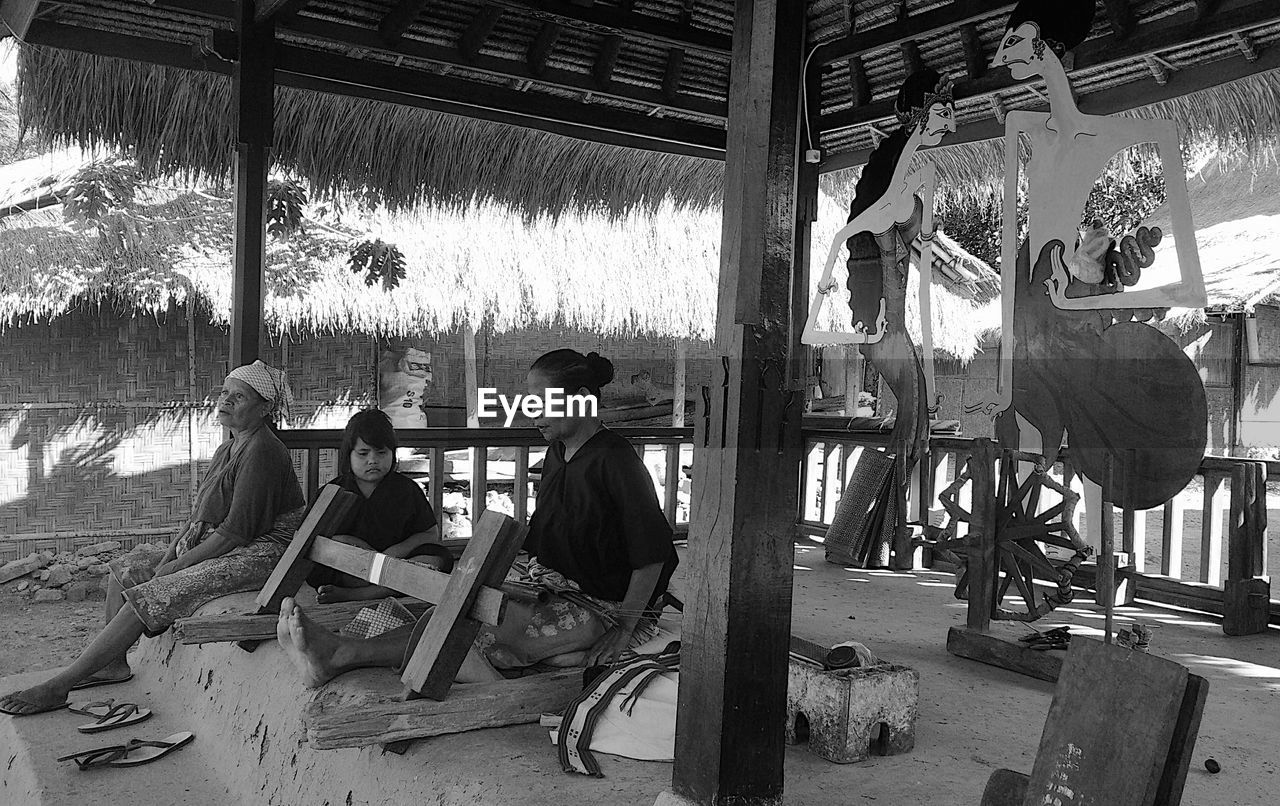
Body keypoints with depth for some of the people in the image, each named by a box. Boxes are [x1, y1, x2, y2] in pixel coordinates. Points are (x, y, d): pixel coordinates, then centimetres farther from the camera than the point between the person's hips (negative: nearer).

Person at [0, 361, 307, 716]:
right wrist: (169, 557, 1)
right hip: (216, 549, 11)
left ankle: (58, 686, -12)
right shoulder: (228, 449, 15)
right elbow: (198, 517, 15)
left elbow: (236, 531, -22)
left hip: (253, 557, -11)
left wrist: (177, 565, -15)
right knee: (124, 569, 12)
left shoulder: (262, 452, -18)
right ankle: (113, 663, 17)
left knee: (147, 596, -19)